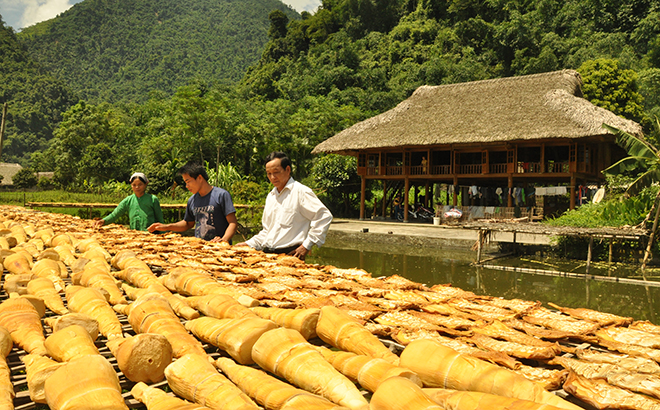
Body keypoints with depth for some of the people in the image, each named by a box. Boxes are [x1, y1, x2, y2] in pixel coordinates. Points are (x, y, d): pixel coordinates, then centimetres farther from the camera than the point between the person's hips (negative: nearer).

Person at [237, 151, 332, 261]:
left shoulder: (301, 192, -4)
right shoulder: (270, 196, 21)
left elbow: (324, 217, -10)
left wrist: (307, 245, -11)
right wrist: (249, 244, 15)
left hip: (290, 255, -6)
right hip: (268, 255, 6)